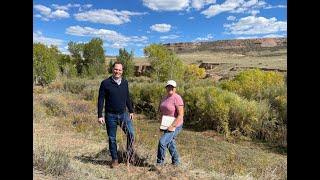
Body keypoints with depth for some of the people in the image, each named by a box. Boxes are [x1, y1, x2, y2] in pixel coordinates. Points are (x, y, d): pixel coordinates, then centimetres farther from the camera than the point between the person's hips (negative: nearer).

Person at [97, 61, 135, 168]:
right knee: (112, 138, 8)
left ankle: (130, 154, 11)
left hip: (123, 114, 2)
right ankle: (114, 159, 24)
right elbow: (100, 100, -5)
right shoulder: (105, 83, -6)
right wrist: (100, 116, -8)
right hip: (110, 115, -2)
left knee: (131, 133, -12)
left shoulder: (125, 82, 6)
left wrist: (131, 111, 13)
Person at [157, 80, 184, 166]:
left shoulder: (177, 98, -17)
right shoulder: (165, 98, 8)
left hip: (174, 126, -8)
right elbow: (162, 112, 16)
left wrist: (172, 126, -23)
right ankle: (176, 162, 35)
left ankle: (159, 163, 3)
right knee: (170, 143, 17)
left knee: (162, 142, -14)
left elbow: (180, 115, -21)